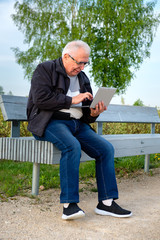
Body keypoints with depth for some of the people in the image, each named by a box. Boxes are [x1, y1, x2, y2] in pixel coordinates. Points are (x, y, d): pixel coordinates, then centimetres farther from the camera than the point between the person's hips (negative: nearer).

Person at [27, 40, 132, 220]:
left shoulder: (82, 79, 21)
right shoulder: (45, 69, 2)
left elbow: (86, 114, 21)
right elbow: (40, 99, -14)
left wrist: (94, 113, -3)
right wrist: (72, 100, -12)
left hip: (77, 124, 7)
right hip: (51, 122, -6)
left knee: (106, 148, -11)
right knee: (72, 146, -35)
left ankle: (106, 202, -6)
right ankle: (69, 205, -29)